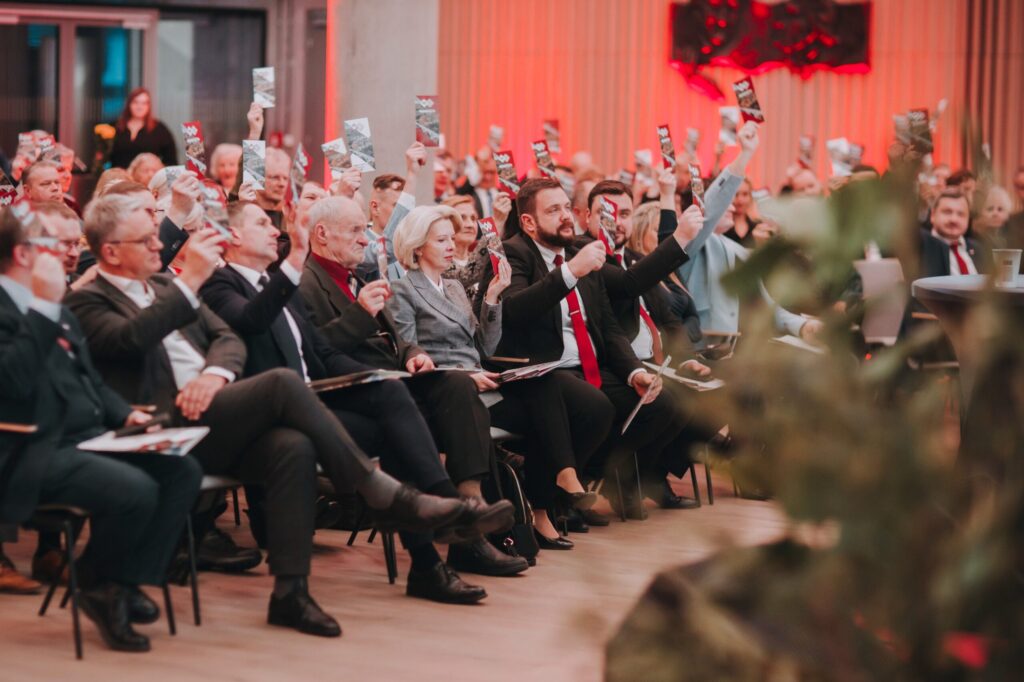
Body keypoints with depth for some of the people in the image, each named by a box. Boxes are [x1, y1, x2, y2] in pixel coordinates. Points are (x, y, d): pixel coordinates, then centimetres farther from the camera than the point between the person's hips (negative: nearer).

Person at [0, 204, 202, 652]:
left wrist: (124, 415, 6)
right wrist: (44, 308, -24)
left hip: (91, 437, 10)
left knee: (183, 471, -8)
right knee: (136, 490, -29)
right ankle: (97, 585, -1)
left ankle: (128, 583, -4)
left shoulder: (56, 311, 21)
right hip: (39, 453, -10)